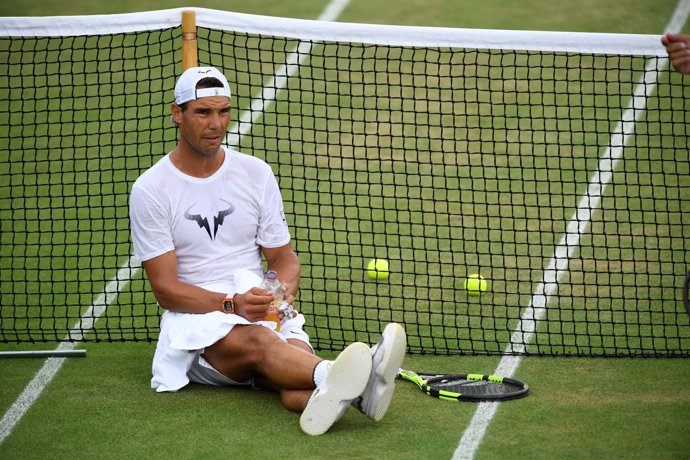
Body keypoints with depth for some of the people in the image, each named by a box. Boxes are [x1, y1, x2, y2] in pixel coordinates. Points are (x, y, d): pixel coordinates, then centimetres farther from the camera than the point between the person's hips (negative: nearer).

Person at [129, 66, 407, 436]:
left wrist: (284, 290, -10)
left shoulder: (256, 173, 11)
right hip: (194, 318, -4)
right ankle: (341, 380, -70)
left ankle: (333, 392, -70)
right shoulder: (150, 190, -1)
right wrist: (232, 304, -22)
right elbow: (165, 288, -6)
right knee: (257, 340, -39)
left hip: (265, 312, 4)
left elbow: (283, 256, 15)